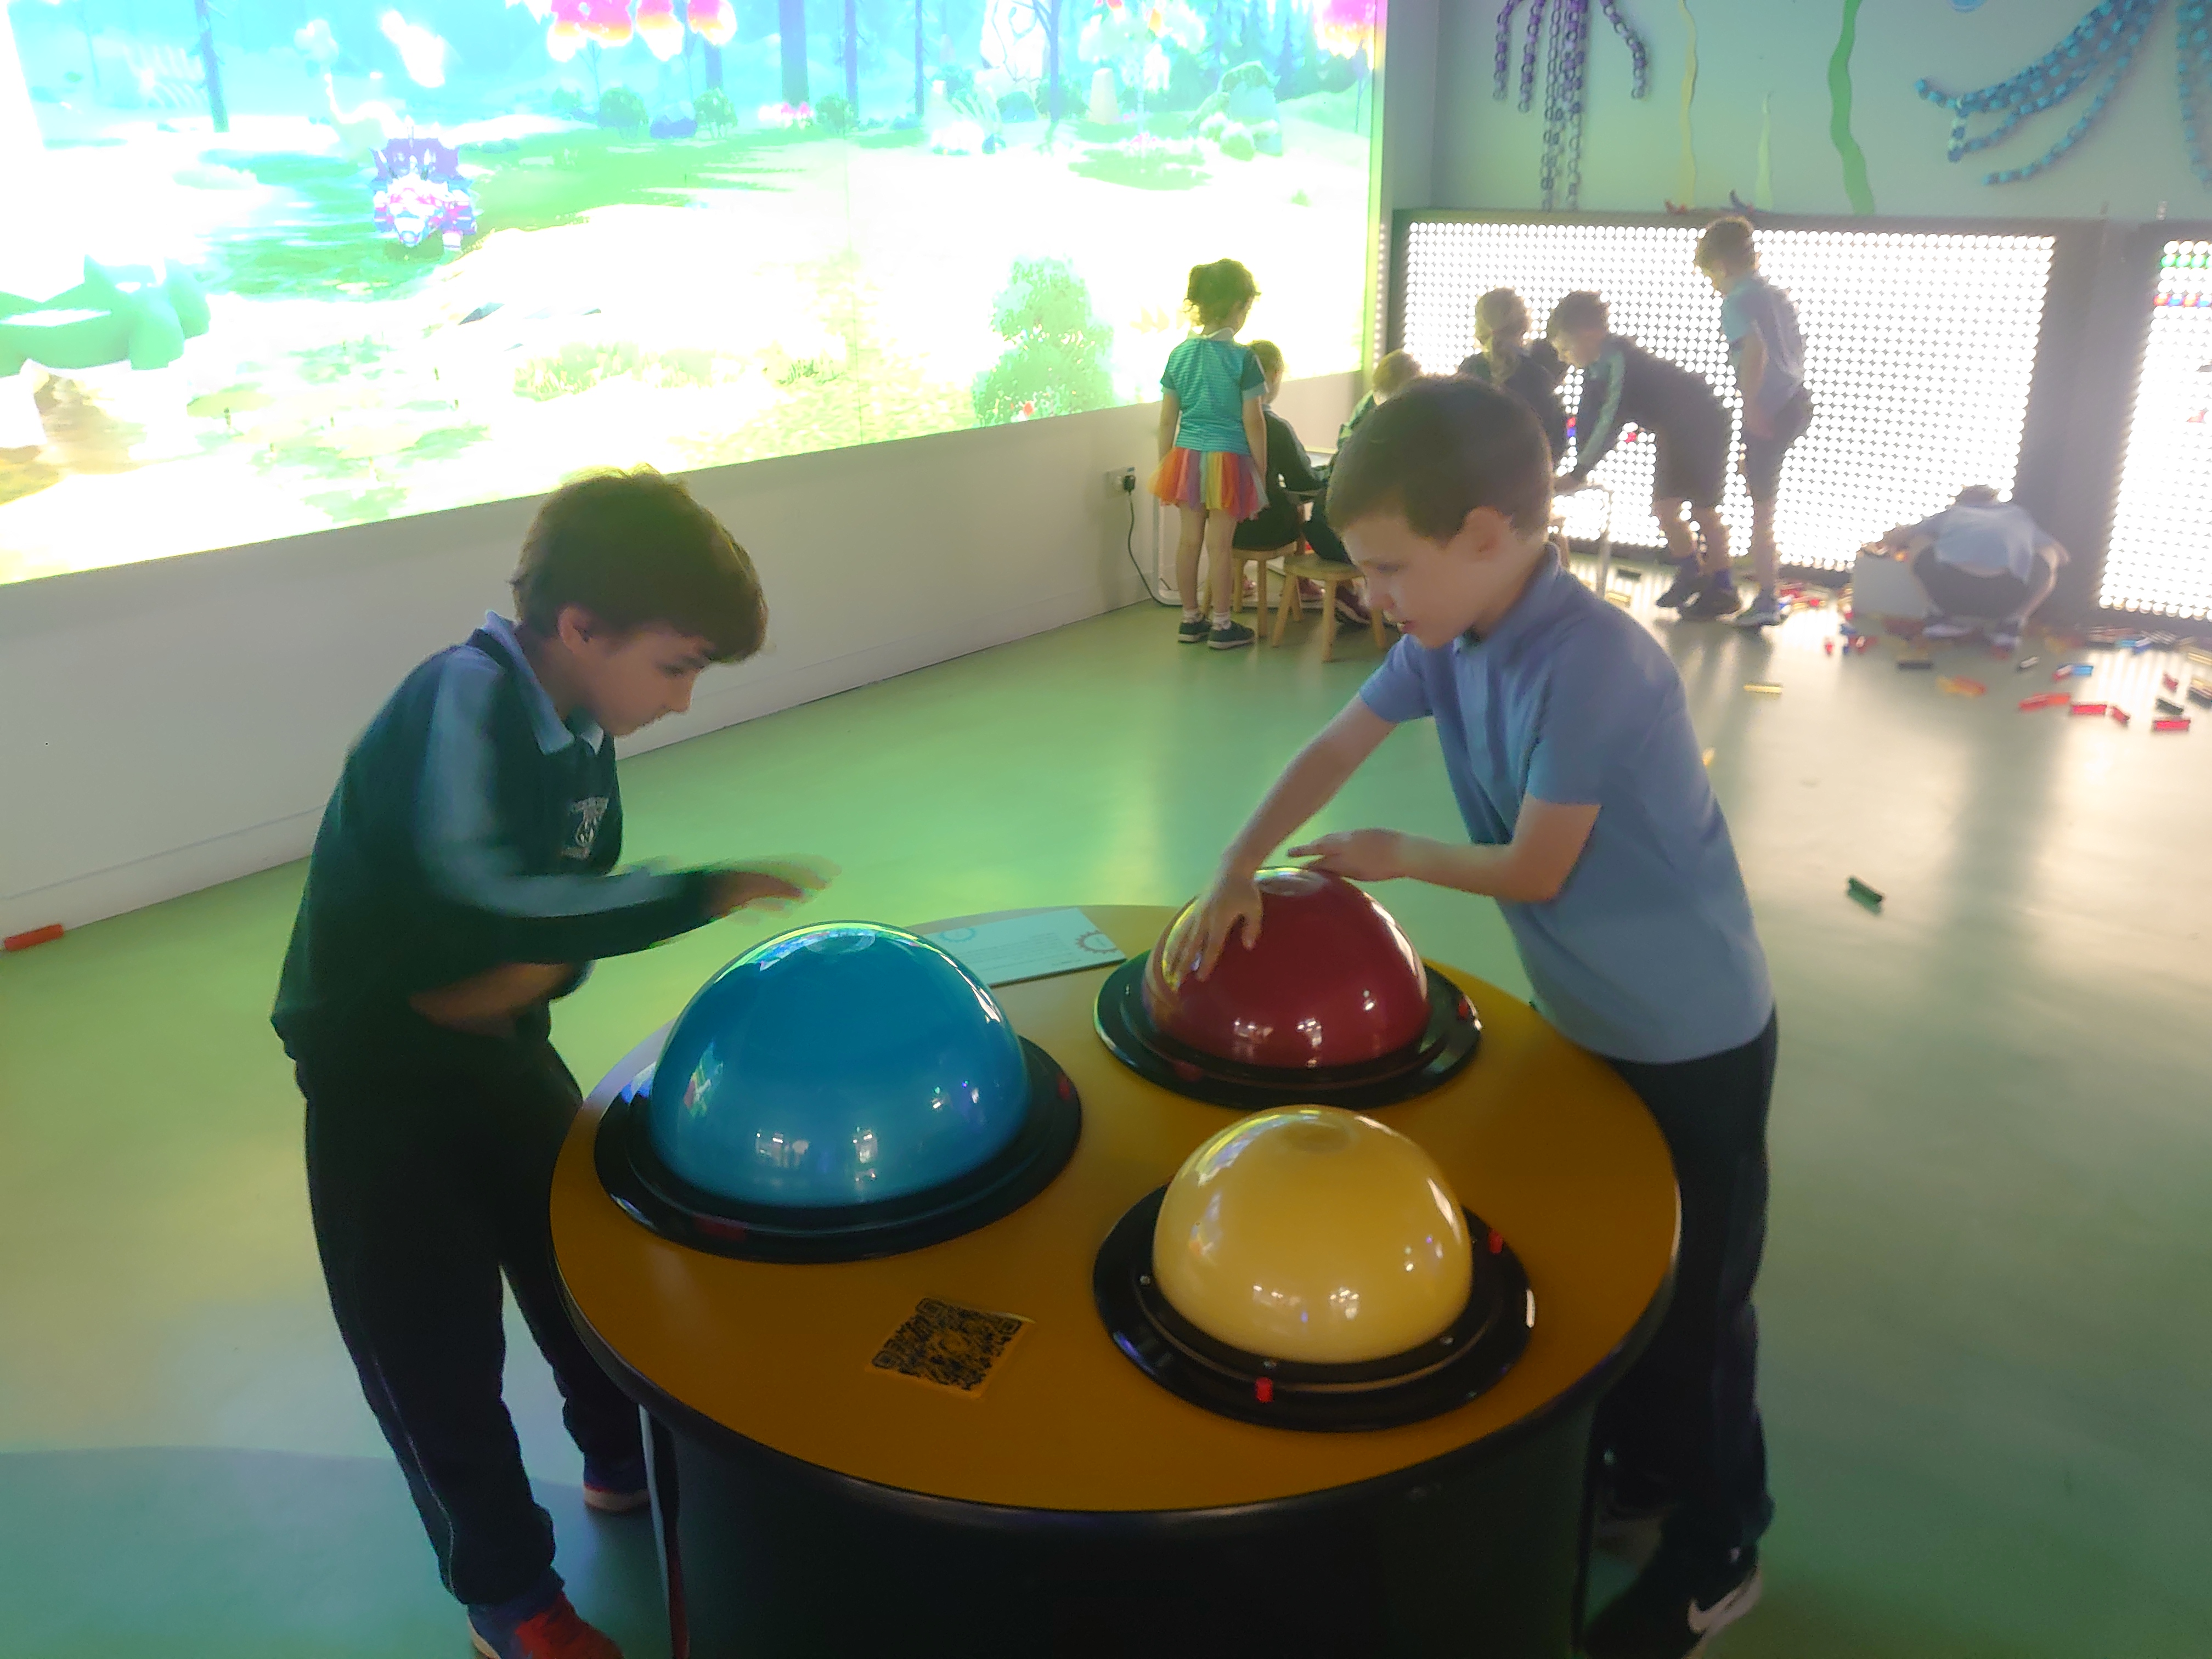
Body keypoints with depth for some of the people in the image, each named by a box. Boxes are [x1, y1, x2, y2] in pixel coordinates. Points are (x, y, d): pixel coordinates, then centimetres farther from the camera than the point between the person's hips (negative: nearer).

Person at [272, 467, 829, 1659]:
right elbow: (477, 898, -42)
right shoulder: (463, 700, -30)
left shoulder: (579, 730, -4)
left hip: (498, 1043, 7)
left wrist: (539, 965, -14)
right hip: (380, 1071, -7)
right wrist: (705, 894, -40)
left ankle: (625, 1460, 46)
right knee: (435, 1348, 4)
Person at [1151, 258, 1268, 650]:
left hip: (1186, 456, 5)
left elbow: (1167, 419, 5)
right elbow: (1252, 422, -11)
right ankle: (1222, 626, 12)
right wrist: (1262, 472, -2)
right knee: (1218, 545, 2)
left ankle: (1191, 620, 23)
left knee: (1189, 540, 12)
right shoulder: (1242, 358, -12)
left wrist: (1165, 466, 15)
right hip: (1228, 458, -5)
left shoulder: (1179, 355, 2)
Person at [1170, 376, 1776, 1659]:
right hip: (1593, 1021, 8)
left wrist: (1396, 859, -7)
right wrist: (1236, 876, -7)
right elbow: (1335, 749, 3)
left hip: (1693, 1037, -8)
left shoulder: (1589, 663, -32)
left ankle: (1718, 1550, 32)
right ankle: (1643, 1463, 46)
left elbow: (1534, 870, -24)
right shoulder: (1448, 639, -6)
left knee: (1697, 1294, 10)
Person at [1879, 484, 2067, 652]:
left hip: (1950, 591, -1)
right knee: (2049, 554, 34)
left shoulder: (1951, 513, 34)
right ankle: (2010, 622, 16)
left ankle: (1960, 619, 20)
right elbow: (2062, 556, 49)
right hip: (2007, 596, 1)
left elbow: (1890, 539, 42)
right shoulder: (2019, 514, 36)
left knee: (1917, 541, 32)